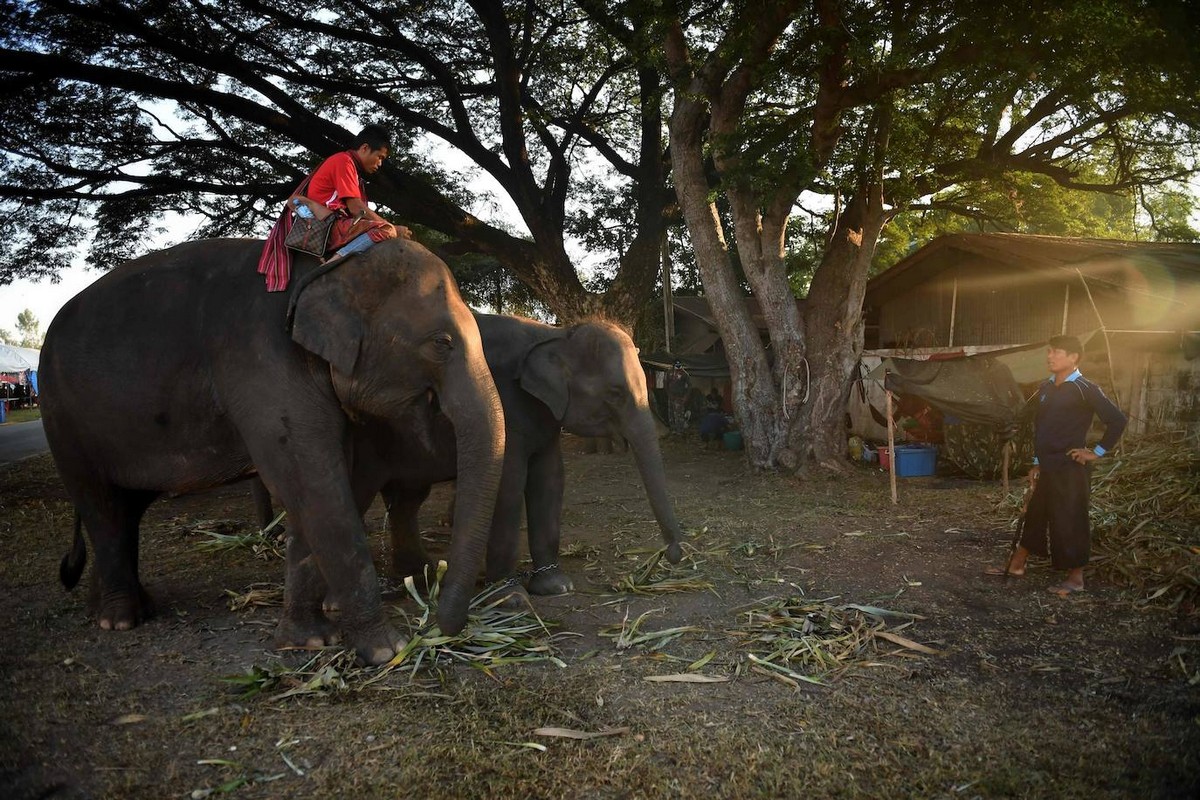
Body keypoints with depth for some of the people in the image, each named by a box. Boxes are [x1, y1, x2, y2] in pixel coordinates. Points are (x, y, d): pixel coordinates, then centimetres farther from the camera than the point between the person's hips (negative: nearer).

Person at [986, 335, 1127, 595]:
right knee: (1035, 515, 15)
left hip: (1070, 467, -7)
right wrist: (1037, 463, 17)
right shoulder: (1046, 388, 10)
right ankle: (1016, 564, 25)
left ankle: (1076, 577, 12)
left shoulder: (1084, 389, -12)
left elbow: (1117, 420, -14)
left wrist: (1097, 452, -11)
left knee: (1070, 521, 0)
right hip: (1047, 466, 7)